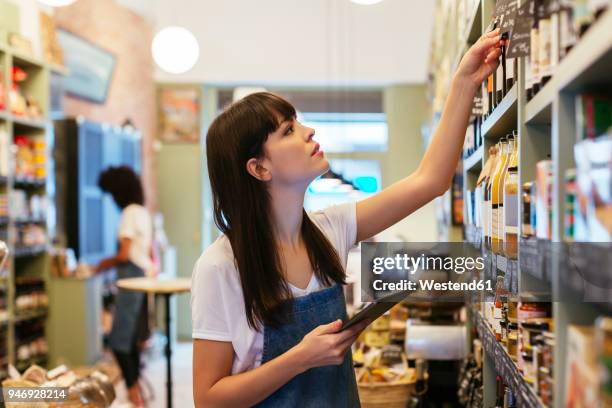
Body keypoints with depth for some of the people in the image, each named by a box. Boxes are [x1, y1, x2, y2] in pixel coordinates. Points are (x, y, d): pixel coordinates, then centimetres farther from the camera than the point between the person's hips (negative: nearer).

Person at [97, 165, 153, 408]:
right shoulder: (144, 212, 16)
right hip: (144, 275, 9)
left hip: (132, 278, -9)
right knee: (132, 338, 13)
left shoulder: (129, 213, -12)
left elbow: (124, 254, -16)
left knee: (119, 340, -7)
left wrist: (106, 263, 3)